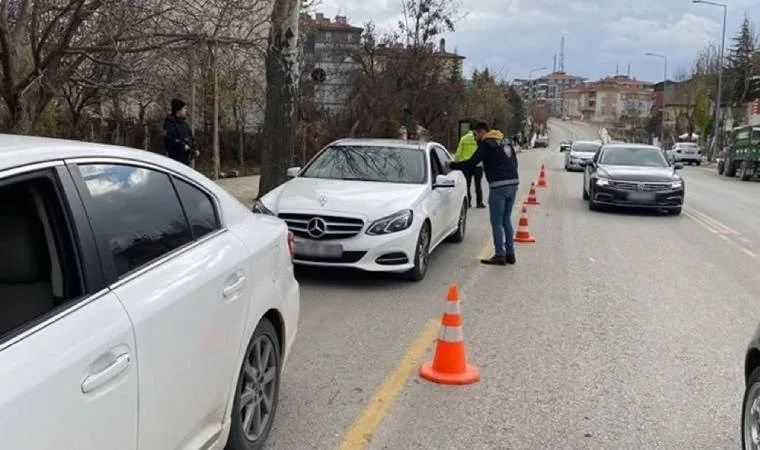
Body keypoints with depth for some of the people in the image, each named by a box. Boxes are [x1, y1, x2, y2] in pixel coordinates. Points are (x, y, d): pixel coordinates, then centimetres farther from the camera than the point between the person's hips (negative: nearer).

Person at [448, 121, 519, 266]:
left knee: (497, 222, -1)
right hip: (513, 183, 8)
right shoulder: (505, 142, 19)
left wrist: (452, 165, 3)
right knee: (506, 220, 15)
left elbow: (471, 163, -9)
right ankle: (510, 254, 16)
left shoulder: (487, 144, -6)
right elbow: (514, 162, 21)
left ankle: (499, 255, 1)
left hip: (499, 186, -8)